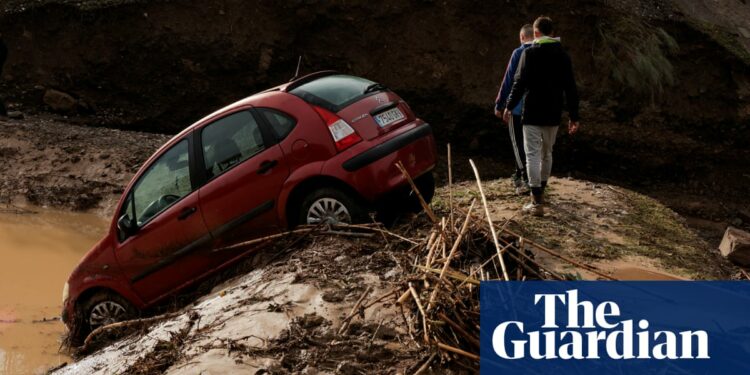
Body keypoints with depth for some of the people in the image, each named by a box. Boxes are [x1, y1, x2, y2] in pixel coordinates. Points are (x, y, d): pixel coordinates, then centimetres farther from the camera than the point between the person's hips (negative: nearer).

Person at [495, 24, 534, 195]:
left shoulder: (519, 53, -11)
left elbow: (508, 80, -12)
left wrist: (499, 105, -5)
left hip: (518, 107, -5)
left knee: (518, 144, 0)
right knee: (526, 142, 17)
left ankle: (526, 180, -9)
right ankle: (519, 176, 26)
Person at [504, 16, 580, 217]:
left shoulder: (530, 52, -9)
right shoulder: (563, 55, 7)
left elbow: (520, 82, -13)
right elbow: (570, 88, 6)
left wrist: (509, 106, -2)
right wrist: (573, 116, 10)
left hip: (533, 113, -5)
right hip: (553, 114, 5)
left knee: (533, 155, -5)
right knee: (547, 154, 20)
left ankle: (537, 203, -11)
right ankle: (540, 192, 36)